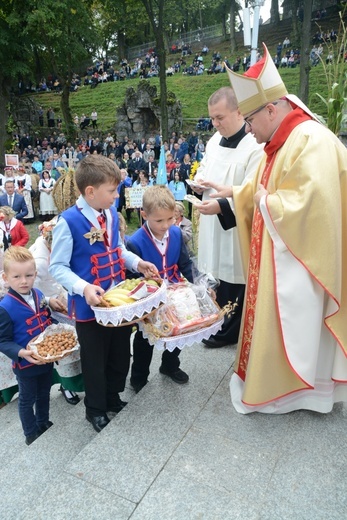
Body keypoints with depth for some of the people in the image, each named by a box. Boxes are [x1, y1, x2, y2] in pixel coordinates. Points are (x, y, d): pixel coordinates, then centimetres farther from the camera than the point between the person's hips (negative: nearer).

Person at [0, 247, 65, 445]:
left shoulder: (38, 295, -6)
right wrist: (21, 353, -33)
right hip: (25, 364, -5)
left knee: (44, 394, 26)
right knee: (27, 400, 18)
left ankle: (44, 424, 50)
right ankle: (31, 434, 40)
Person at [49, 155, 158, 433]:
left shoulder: (111, 213, 1)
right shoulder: (68, 221, -20)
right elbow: (58, 267, -17)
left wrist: (137, 263, -1)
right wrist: (84, 288, -31)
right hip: (90, 305, -6)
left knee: (121, 355, 22)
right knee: (95, 361, 14)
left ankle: (113, 397, 49)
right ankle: (95, 409, 41)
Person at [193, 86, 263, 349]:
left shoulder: (256, 146, -17)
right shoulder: (215, 140, 9)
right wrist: (199, 180, 1)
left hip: (235, 227, -8)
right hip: (213, 224, 8)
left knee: (231, 277, 5)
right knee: (216, 271, 16)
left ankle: (227, 330, 24)